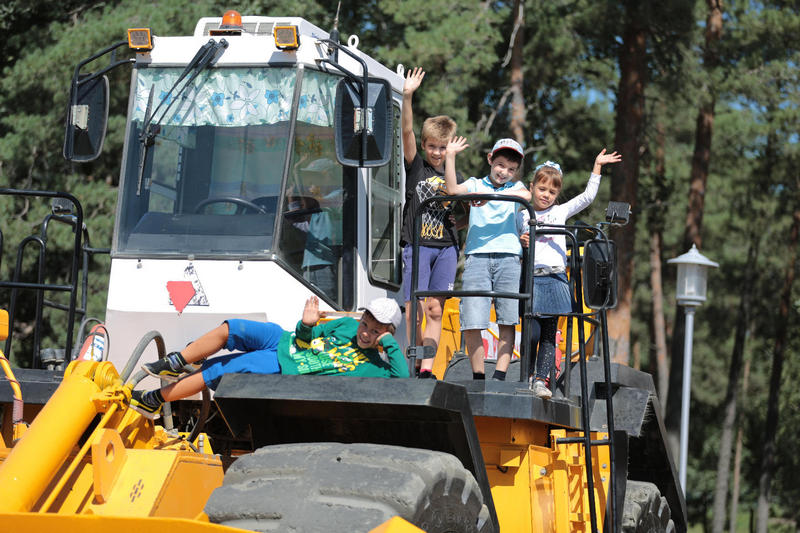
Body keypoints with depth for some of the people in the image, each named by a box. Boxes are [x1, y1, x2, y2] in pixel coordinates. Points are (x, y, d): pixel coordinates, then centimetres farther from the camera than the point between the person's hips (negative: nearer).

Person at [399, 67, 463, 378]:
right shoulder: (416, 168, 6)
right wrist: (407, 97, -18)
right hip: (416, 244, -3)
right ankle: (414, 368, -4)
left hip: (445, 247, 3)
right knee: (415, 309, -8)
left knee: (435, 309, -1)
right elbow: (407, 132, -7)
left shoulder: (454, 176, 14)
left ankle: (427, 369, -2)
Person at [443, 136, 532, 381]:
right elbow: (454, 189, -4)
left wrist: (492, 195, -20)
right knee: (471, 321, -8)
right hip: (477, 256, -1)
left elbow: (526, 195, -8)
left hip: (508, 257, 1)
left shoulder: (514, 187, 17)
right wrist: (450, 156, -8)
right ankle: (478, 376, 1)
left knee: (507, 321, -3)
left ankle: (499, 376, -2)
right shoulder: (475, 184, 16)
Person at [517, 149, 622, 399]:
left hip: (555, 279, 2)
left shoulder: (561, 212, 14)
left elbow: (588, 196, 12)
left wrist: (597, 166, 12)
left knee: (549, 335, -1)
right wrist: (521, 243, -7)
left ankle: (541, 380, 0)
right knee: (532, 333, -9)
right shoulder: (523, 216, 11)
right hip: (530, 278, -2)